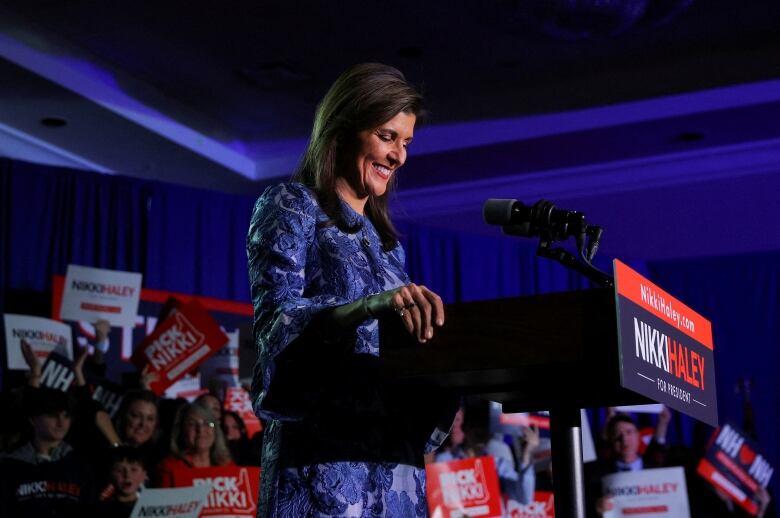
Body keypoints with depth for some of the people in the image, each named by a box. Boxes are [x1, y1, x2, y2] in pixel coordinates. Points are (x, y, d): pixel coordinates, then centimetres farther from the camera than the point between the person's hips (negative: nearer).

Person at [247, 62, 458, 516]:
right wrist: (371, 305, -30)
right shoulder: (292, 205, 1)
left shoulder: (384, 237, 21)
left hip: (394, 454, 7)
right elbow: (275, 316, -14)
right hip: (324, 452, -7)